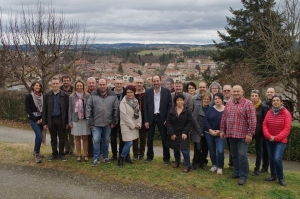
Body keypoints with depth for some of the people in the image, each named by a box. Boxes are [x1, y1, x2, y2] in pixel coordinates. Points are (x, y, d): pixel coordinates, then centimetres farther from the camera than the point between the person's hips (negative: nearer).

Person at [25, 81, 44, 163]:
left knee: (38, 136, 11)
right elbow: (28, 110, -7)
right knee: (40, 136, -16)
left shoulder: (42, 96, 7)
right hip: (33, 119, -4)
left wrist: (42, 118, -5)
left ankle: (36, 151, 30)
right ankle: (37, 154, -3)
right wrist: (35, 120, -12)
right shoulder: (29, 97, -4)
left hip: (41, 119, 5)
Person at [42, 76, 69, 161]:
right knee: (53, 139, 12)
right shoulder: (47, 96, 4)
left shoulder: (65, 95, -3)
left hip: (61, 120, -2)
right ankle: (54, 154, 23)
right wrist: (44, 122, 0)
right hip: (51, 120, 2)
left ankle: (61, 154, 20)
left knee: (61, 138, 8)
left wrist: (67, 122, -5)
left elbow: (67, 109, -3)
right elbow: (44, 110, 4)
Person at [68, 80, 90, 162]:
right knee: (77, 138, 7)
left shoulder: (87, 96, -2)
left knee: (85, 138, 3)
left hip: (85, 120, -1)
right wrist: (70, 121, 2)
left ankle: (85, 155, 13)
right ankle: (79, 155, 16)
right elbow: (70, 109, 5)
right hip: (75, 120, 1)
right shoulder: (71, 97, 3)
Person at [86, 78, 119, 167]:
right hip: (96, 123, -1)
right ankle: (96, 159, 7)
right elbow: (88, 109, -1)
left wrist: (114, 122, 0)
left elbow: (116, 109, 3)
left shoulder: (113, 96, 1)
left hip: (108, 123, 1)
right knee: (96, 141, -3)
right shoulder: (93, 95, -2)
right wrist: (90, 122, -4)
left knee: (106, 140, 14)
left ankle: (105, 157, 28)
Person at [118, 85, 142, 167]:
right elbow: (124, 115, -15)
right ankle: (121, 158, 5)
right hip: (126, 125, -6)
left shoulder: (136, 101, 9)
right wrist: (133, 125, -13)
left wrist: (139, 124, -1)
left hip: (134, 126, 6)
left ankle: (127, 157, 25)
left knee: (128, 143, 9)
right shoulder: (123, 102, -10)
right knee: (129, 143, -12)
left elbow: (139, 113, 11)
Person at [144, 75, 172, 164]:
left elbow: (170, 106, -1)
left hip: (162, 117, -1)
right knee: (150, 139, 10)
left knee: (164, 139, 4)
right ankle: (150, 156, 24)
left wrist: (167, 119, -8)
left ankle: (166, 158, 15)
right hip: (151, 117, 1)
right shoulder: (148, 92, 1)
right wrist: (146, 120, -4)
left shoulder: (166, 91, -1)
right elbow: (145, 107, 1)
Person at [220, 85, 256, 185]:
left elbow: (252, 120, -12)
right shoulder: (228, 104, 10)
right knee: (234, 155, 15)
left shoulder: (248, 104, -8)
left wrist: (250, 134, -16)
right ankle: (237, 172, 30)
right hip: (231, 134, 6)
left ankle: (243, 176, 7)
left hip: (243, 135, -6)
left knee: (242, 155, -6)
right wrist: (222, 130, 12)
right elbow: (224, 118, 16)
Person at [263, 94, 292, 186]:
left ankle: (280, 178, 3)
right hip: (269, 140, 4)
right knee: (271, 158, 11)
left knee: (277, 159, -15)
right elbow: (264, 125, 1)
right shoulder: (269, 112, 2)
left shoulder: (286, 113, -10)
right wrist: (268, 136, -14)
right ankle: (273, 175, 26)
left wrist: (276, 138, -17)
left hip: (281, 141, -4)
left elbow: (287, 129, -13)